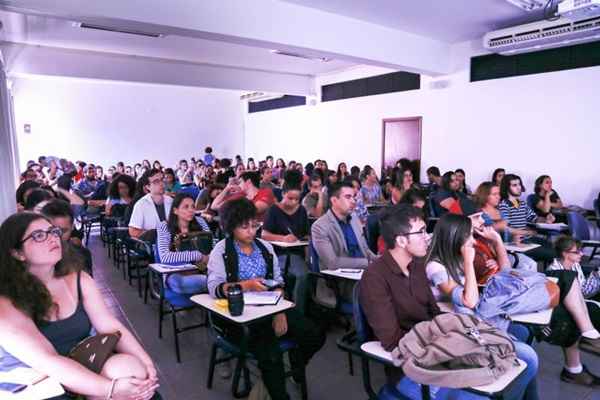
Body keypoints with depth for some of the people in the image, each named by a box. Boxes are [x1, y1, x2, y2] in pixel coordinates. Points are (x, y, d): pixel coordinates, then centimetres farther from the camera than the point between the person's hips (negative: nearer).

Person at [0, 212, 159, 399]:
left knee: (131, 365, -25)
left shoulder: (78, 279, 3)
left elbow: (111, 326, -2)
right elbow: (47, 361, -22)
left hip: (90, 367, 5)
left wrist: (146, 364, -18)